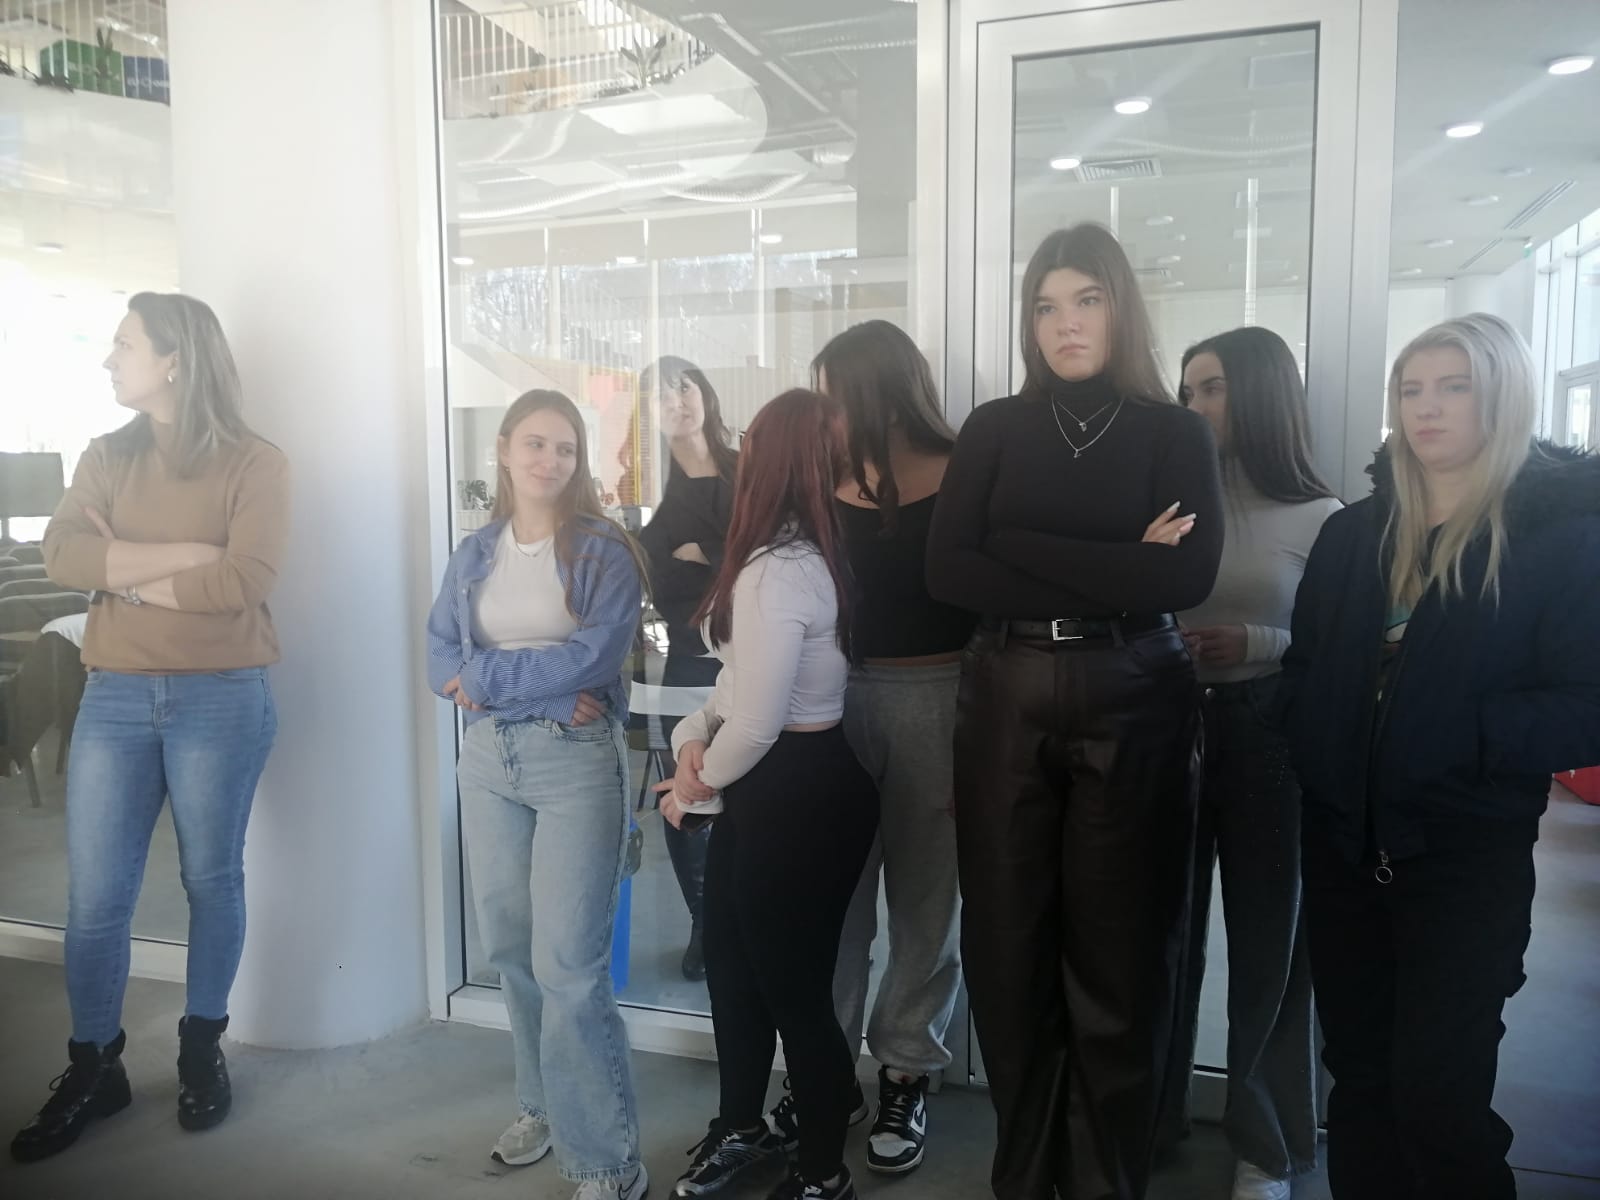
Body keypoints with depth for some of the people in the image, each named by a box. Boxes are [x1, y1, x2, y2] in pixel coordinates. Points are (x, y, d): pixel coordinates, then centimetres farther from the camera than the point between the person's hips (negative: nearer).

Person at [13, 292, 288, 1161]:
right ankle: (92, 1068, 23)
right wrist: (185, 553, -15)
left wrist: (126, 576, -7)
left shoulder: (253, 462, -4)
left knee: (212, 879, 9)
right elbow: (62, 557, -5)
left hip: (220, 700, -4)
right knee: (93, 895, 6)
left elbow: (244, 582, -16)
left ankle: (202, 1049, 28)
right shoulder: (105, 458, 10)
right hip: (113, 698, 4)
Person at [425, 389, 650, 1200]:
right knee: (508, 945, 13)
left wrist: (487, 676, -9)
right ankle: (544, 1104, 33)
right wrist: (543, 682, -14)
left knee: (569, 963, -7)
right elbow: (440, 655, 4)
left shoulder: (605, 552, -5)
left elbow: (594, 655, -17)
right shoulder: (474, 553, 10)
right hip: (489, 758, 5)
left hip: (577, 761, -5)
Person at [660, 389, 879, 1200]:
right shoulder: (800, 554, 10)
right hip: (774, 790, 10)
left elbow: (756, 722, -24)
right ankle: (742, 1129, 43)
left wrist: (700, 783, -5)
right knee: (732, 968, 22)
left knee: (795, 989, 6)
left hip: (796, 796, -10)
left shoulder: (778, 570, -22)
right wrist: (695, 737, -2)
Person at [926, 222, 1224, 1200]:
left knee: (1119, 951, 5)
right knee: (1010, 945, 7)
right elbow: (948, 572, -6)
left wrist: (1019, 550, -12)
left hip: (1133, 708, -1)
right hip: (1007, 705, 2)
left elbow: (1188, 576, -12)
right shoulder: (995, 431, 7)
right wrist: (1112, 576, -11)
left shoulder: (1177, 434, 4)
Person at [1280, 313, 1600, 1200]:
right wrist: (1318, 754, -5)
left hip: (1466, 855, -4)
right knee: (1359, 1075, 15)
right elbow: (1305, 669, 11)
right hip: (1343, 843, 4)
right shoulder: (1354, 532, 8)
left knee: (1437, 1092, 1)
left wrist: (1460, 737, -23)